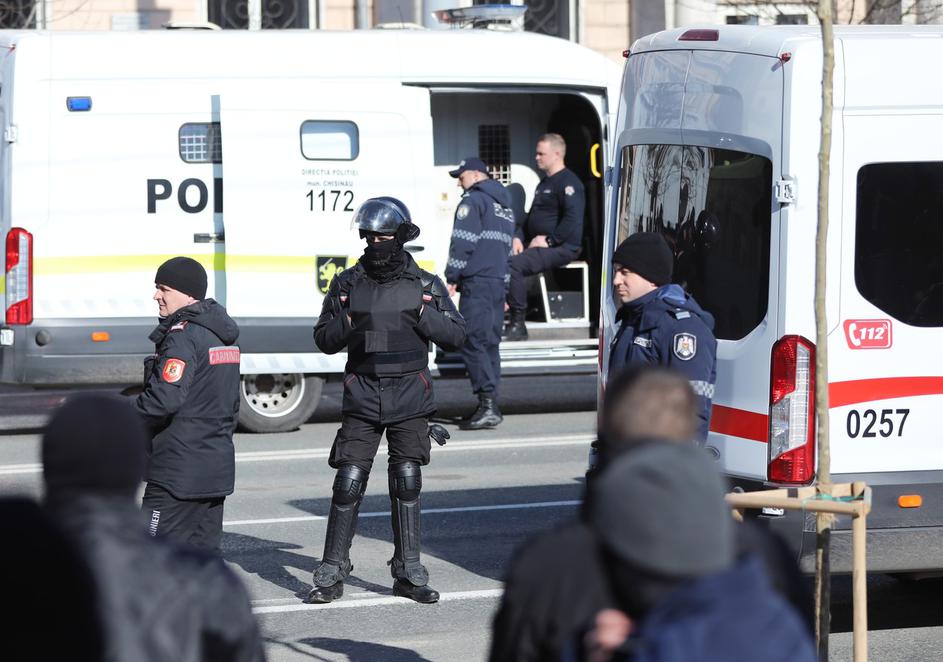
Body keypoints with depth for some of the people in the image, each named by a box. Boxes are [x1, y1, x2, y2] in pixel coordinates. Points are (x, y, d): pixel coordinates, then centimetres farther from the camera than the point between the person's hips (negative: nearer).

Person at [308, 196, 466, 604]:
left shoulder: (425, 285, 4)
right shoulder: (348, 284, 5)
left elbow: (456, 336, 4)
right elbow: (324, 340, 9)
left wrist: (423, 315, -12)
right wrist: (346, 323, -11)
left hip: (410, 398, 0)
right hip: (362, 396, 0)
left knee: (407, 484, 4)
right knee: (348, 483, -5)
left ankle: (408, 573, 12)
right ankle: (331, 574, 1)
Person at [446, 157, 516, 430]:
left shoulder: (474, 200, -5)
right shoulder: (505, 205, 24)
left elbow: (463, 242, -13)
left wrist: (452, 277, -9)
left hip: (477, 281, -9)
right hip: (499, 280, 9)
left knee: (473, 342, -11)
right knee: (489, 342, 11)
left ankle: (488, 405, -20)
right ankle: (489, 407, 11)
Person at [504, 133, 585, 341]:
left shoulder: (568, 182, -10)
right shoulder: (544, 183, 22)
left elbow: (573, 220, -22)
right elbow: (532, 216, 29)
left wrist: (548, 240, -19)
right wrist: (519, 237, 11)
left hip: (562, 247, -10)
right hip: (539, 246, 10)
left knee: (514, 265, -28)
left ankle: (518, 325, -24)